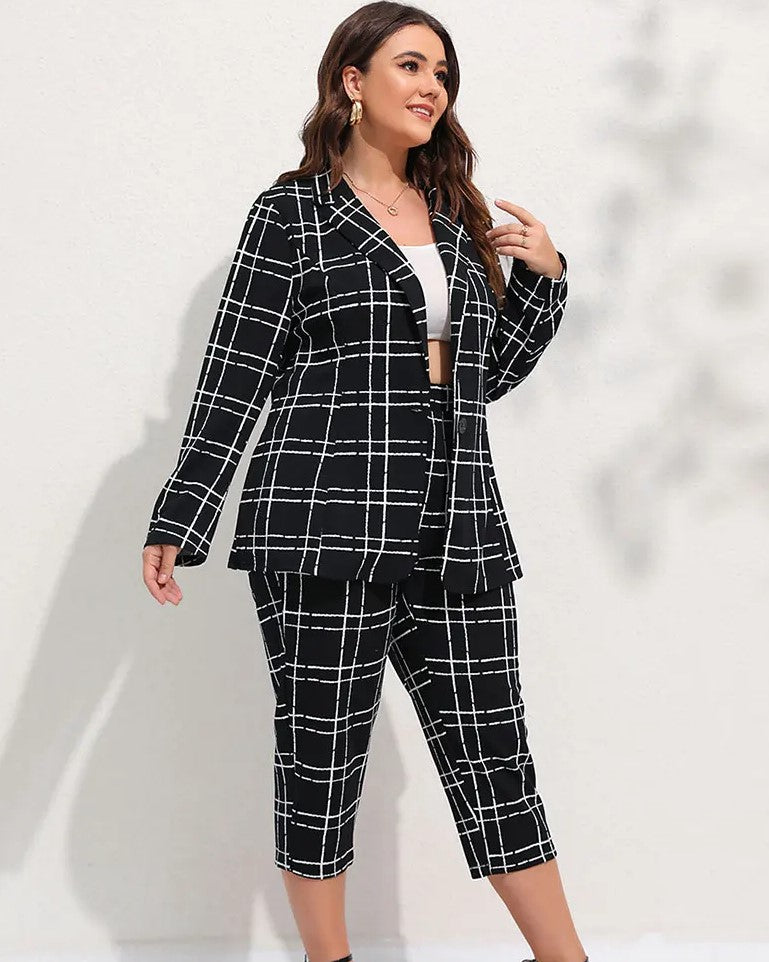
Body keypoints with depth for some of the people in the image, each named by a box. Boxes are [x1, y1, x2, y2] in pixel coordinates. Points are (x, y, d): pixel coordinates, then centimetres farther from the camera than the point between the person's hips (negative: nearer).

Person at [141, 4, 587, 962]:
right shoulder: (293, 214, 2)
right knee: (321, 756, 5)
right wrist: (176, 523, -5)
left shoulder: (460, 219, 17)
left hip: (459, 533, 5)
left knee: (493, 751, 8)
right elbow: (234, 378, -1)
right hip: (325, 526, -4)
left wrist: (543, 278, 9)